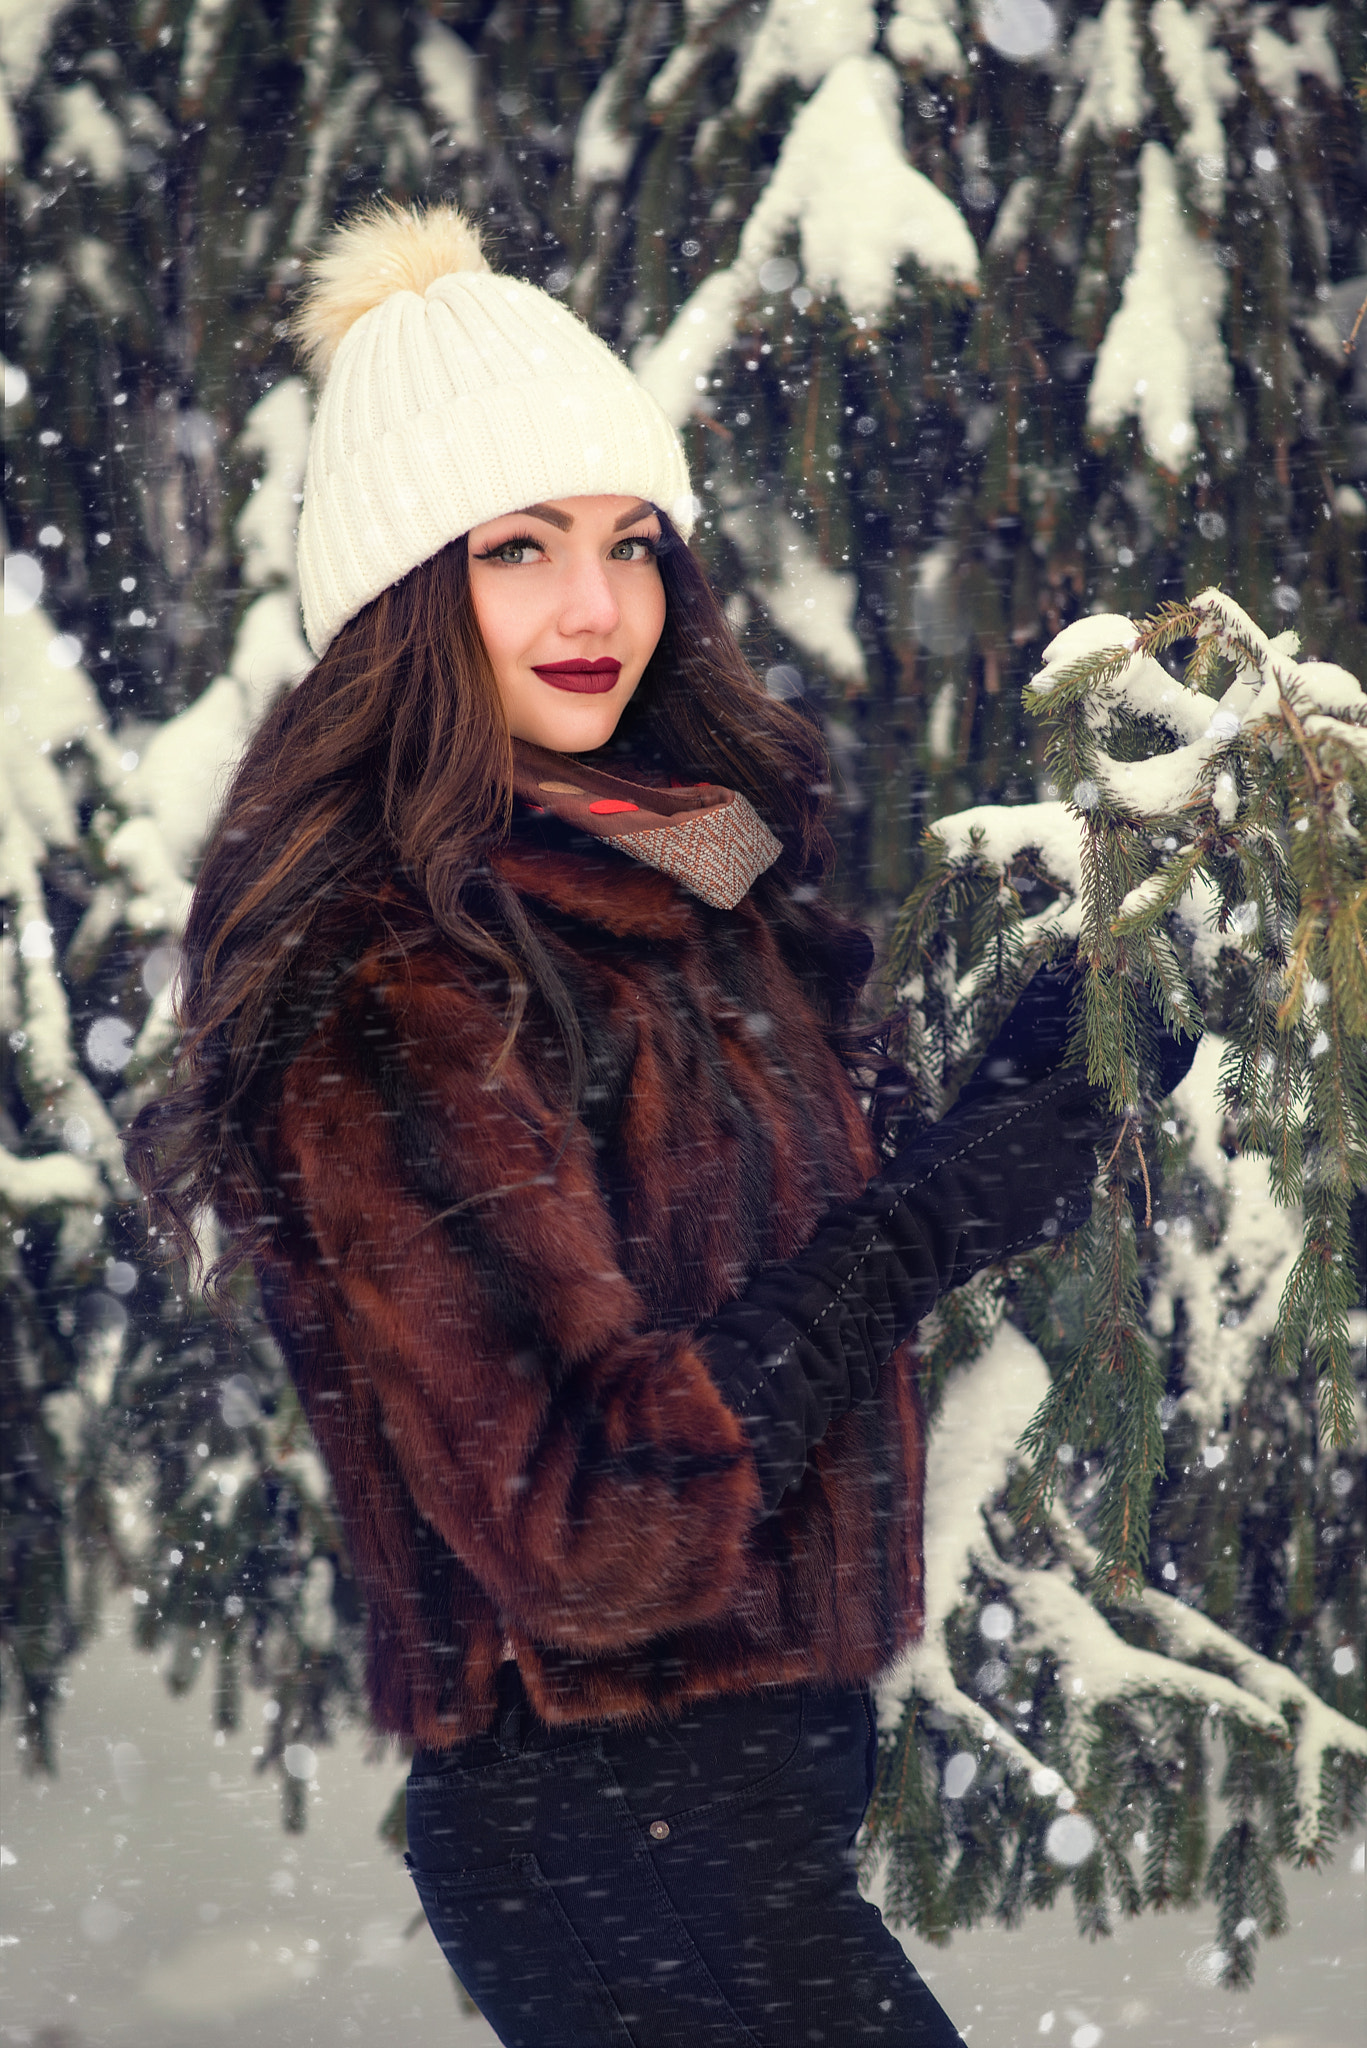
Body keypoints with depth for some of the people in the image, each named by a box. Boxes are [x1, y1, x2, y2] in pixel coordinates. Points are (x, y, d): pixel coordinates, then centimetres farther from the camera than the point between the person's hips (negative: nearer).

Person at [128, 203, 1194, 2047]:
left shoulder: (696, 886, 10)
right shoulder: (392, 996, -18)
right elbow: (584, 1527, -23)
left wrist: (1019, 1090, 7)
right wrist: (928, 1224, -18)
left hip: (775, 1752, 9)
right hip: (615, 1822, -9)